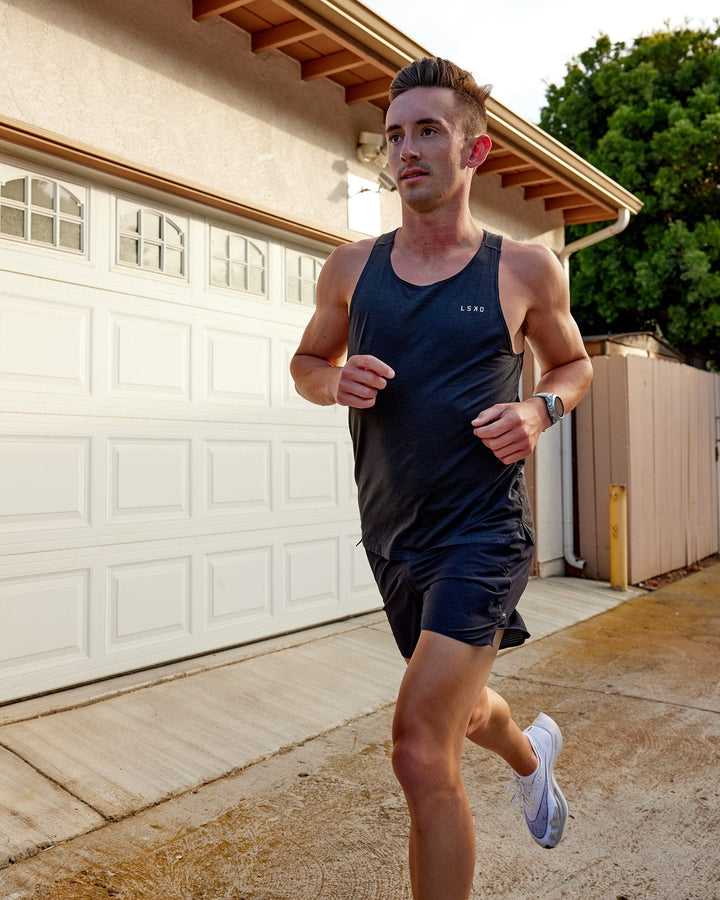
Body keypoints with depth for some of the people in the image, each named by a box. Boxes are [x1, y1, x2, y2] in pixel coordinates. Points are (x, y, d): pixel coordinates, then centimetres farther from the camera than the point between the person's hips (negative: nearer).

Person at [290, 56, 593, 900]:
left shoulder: (523, 269, -4)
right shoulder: (352, 268, 2)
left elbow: (574, 364, 11)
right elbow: (306, 363, 14)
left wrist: (539, 409, -11)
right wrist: (338, 381, -9)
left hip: (482, 533, -4)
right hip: (391, 536, 5)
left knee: (421, 752, -14)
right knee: (459, 707, 25)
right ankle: (531, 752, 61)